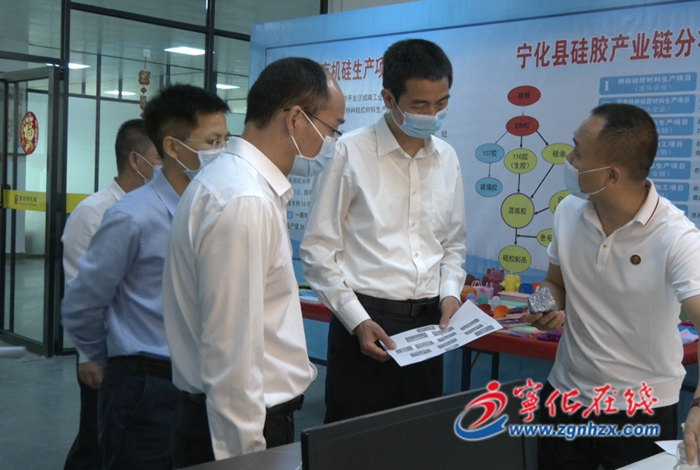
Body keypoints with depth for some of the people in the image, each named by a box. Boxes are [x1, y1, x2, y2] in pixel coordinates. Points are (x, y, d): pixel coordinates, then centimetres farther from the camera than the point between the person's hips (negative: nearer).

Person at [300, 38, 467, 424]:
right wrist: (357, 321, -12)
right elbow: (318, 250, -7)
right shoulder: (351, 154, -8)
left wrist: (450, 292, 0)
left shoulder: (446, 159, 8)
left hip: (428, 323, 5)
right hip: (364, 322, -5)